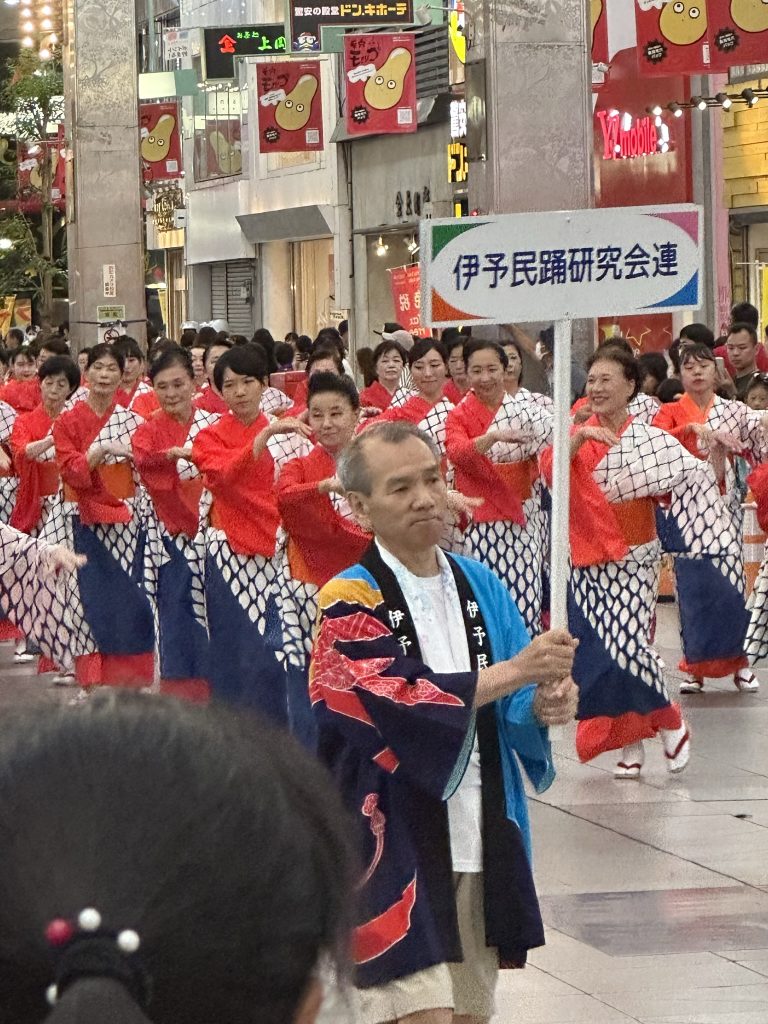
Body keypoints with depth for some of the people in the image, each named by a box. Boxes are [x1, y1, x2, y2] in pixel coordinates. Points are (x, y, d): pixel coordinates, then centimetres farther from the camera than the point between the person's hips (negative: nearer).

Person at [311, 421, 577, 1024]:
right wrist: (515, 670, -23)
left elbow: (511, 710, 7)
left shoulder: (480, 587, 9)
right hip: (395, 846, -6)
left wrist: (543, 705, -16)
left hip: (481, 839, 6)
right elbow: (401, 703, -23)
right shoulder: (350, 603, -9)